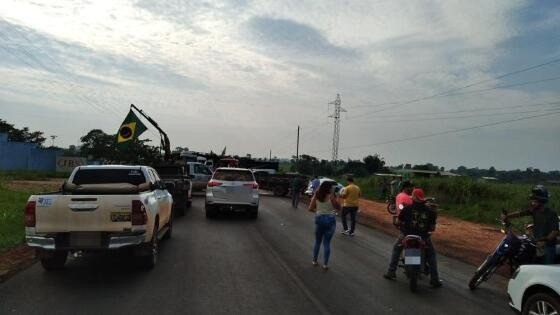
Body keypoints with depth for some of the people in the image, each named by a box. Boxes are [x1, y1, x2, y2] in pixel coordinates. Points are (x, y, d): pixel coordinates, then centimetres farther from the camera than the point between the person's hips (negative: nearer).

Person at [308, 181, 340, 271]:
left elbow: (310, 208, -3)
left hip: (319, 219, 3)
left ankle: (315, 261, 27)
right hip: (330, 219, -3)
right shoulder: (331, 196, -12)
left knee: (317, 241, 19)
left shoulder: (316, 196, -1)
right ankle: (325, 264, 8)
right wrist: (335, 198, 3)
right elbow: (338, 207, -3)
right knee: (327, 243, 6)